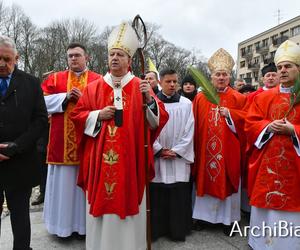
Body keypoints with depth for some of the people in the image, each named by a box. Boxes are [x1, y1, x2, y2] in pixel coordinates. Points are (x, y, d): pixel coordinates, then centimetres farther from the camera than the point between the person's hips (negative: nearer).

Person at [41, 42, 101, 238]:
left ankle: (84, 223, 19)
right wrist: (65, 97, -9)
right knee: (64, 182, 8)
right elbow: (43, 100, 2)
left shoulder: (98, 80, 5)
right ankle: (64, 223, 22)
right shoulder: (55, 78, 11)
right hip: (62, 141, 2)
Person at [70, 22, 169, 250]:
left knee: (128, 201, 7)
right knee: (101, 202, 9)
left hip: (130, 160, -1)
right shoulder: (94, 87, 7)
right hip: (100, 159, 2)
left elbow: (159, 120, -3)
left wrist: (150, 99, -20)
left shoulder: (141, 87, 3)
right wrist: (98, 115, -9)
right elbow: (77, 115, 8)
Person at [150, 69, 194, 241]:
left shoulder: (186, 103, 4)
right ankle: (157, 229, 20)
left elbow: (189, 131, 1)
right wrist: (160, 150, -8)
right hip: (157, 157, 0)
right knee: (157, 195, 4)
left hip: (179, 157, 1)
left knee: (179, 197, 4)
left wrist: (176, 151, -7)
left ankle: (178, 230, 20)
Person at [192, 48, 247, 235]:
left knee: (227, 182, 7)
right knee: (205, 181, 10)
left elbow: (246, 120, -2)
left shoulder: (238, 98, 1)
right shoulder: (200, 98, 4)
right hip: (205, 150, 1)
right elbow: (195, 124, 2)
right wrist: (194, 148, -4)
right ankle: (205, 215, 26)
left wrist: (230, 114, -15)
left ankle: (228, 218, 23)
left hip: (228, 151, -1)